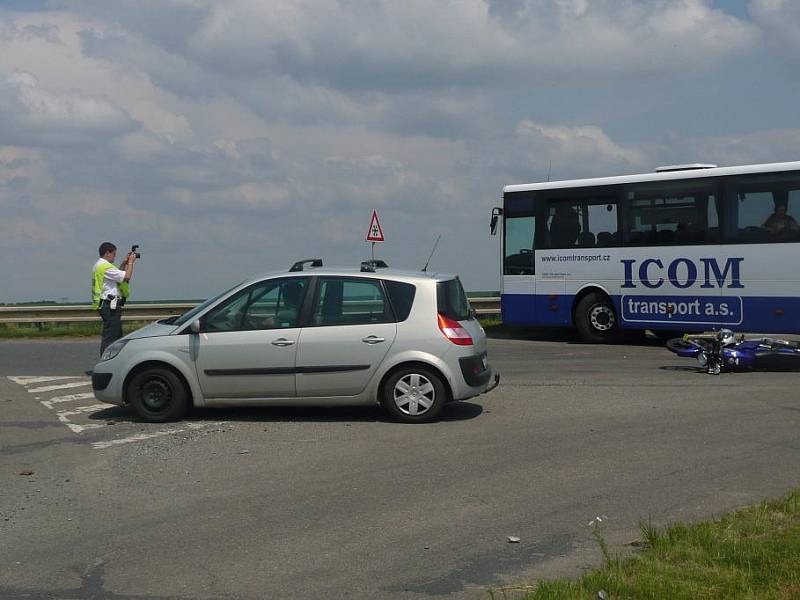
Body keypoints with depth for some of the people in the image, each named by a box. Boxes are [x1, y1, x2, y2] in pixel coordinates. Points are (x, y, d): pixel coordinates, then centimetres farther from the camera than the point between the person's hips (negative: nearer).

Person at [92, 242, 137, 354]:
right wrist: (131, 262, -4)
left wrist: (125, 263, 19)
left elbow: (117, 274, 26)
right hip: (110, 305, -11)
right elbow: (126, 276, -18)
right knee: (110, 336, -10)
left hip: (107, 305, 11)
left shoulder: (99, 265, 17)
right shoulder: (105, 267, -16)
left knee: (117, 335, 17)